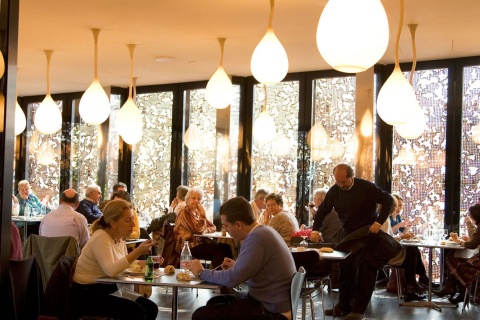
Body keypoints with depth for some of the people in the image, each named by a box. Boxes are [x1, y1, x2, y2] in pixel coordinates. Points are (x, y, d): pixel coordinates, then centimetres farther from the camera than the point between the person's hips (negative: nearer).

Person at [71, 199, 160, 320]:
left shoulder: (119, 239, 8)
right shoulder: (100, 238, -19)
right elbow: (111, 270, -31)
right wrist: (138, 252, -32)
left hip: (107, 290, 9)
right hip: (87, 296, -9)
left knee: (151, 308, -5)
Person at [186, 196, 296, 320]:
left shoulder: (257, 238, -22)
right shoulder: (263, 231, 9)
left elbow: (231, 279, -23)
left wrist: (201, 272, -7)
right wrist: (236, 267, 8)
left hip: (272, 310, -10)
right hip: (271, 301, 10)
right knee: (214, 302, 21)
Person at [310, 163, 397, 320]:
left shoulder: (366, 187, -20)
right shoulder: (334, 191, -6)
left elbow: (388, 200, -15)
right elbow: (322, 210, 2)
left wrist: (379, 222, -22)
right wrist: (315, 230, -10)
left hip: (368, 233, -5)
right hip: (347, 233, 5)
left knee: (365, 270, -6)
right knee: (345, 269, 6)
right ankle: (344, 305, 15)